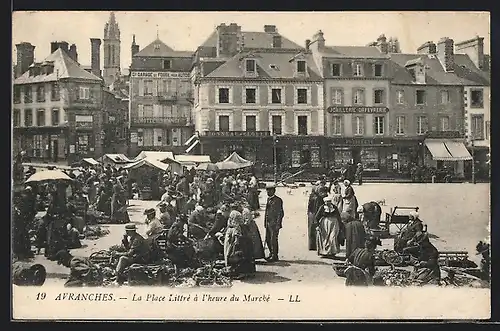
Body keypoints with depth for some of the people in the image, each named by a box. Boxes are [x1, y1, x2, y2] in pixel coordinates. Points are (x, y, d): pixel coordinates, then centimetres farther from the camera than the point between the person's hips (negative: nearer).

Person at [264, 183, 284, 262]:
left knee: (273, 240, -4)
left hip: (274, 223, -8)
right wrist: (265, 222, 15)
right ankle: (271, 253, 27)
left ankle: (275, 256, 6)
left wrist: (278, 224, -16)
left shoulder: (278, 200, -10)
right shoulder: (268, 199, 14)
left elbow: (280, 213, -12)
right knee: (267, 239, 12)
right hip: (268, 223, 8)